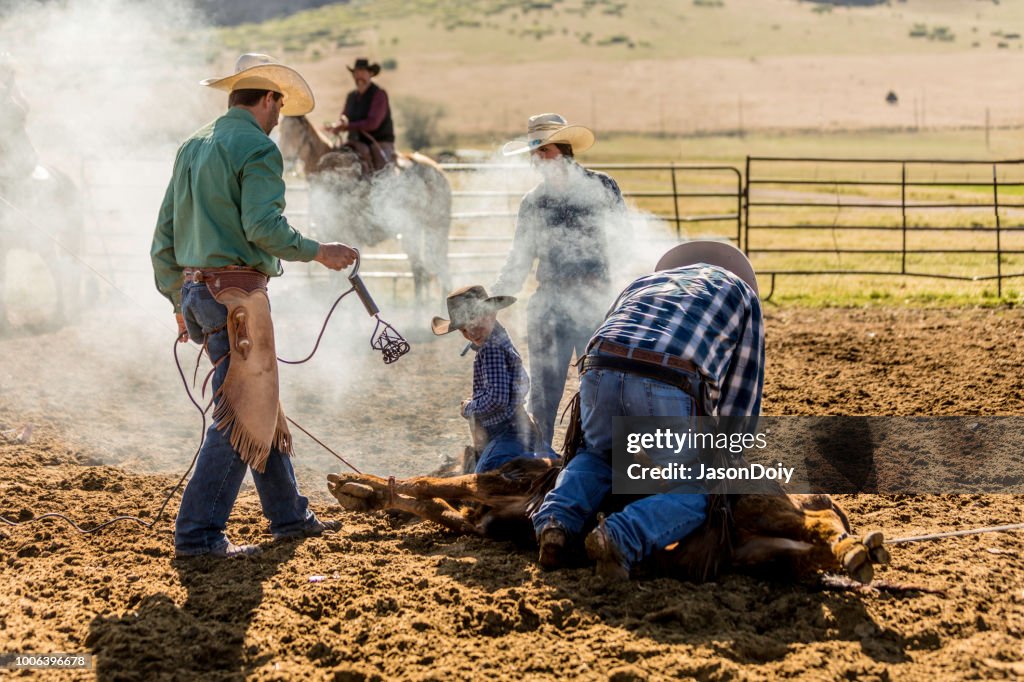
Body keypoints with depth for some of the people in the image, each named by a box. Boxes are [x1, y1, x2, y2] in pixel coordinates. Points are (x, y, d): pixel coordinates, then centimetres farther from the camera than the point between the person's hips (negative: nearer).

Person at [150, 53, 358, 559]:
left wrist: (179, 302, 24)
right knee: (243, 417, -5)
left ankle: (290, 516, 29)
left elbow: (164, 238, 18)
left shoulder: (192, 148, 17)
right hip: (236, 293, -9)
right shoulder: (257, 147, -9)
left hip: (195, 289, 9)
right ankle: (198, 533, -7)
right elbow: (263, 227, -21)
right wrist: (318, 252, -7)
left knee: (262, 407, 19)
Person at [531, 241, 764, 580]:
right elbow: (743, 396, 28)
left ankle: (556, 521, 5)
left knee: (597, 455, 33)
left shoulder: (643, 283, 40)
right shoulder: (743, 294, 31)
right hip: (670, 385, -4)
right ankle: (622, 538, -14)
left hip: (600, 371, 4)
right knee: (692, 493, 13)